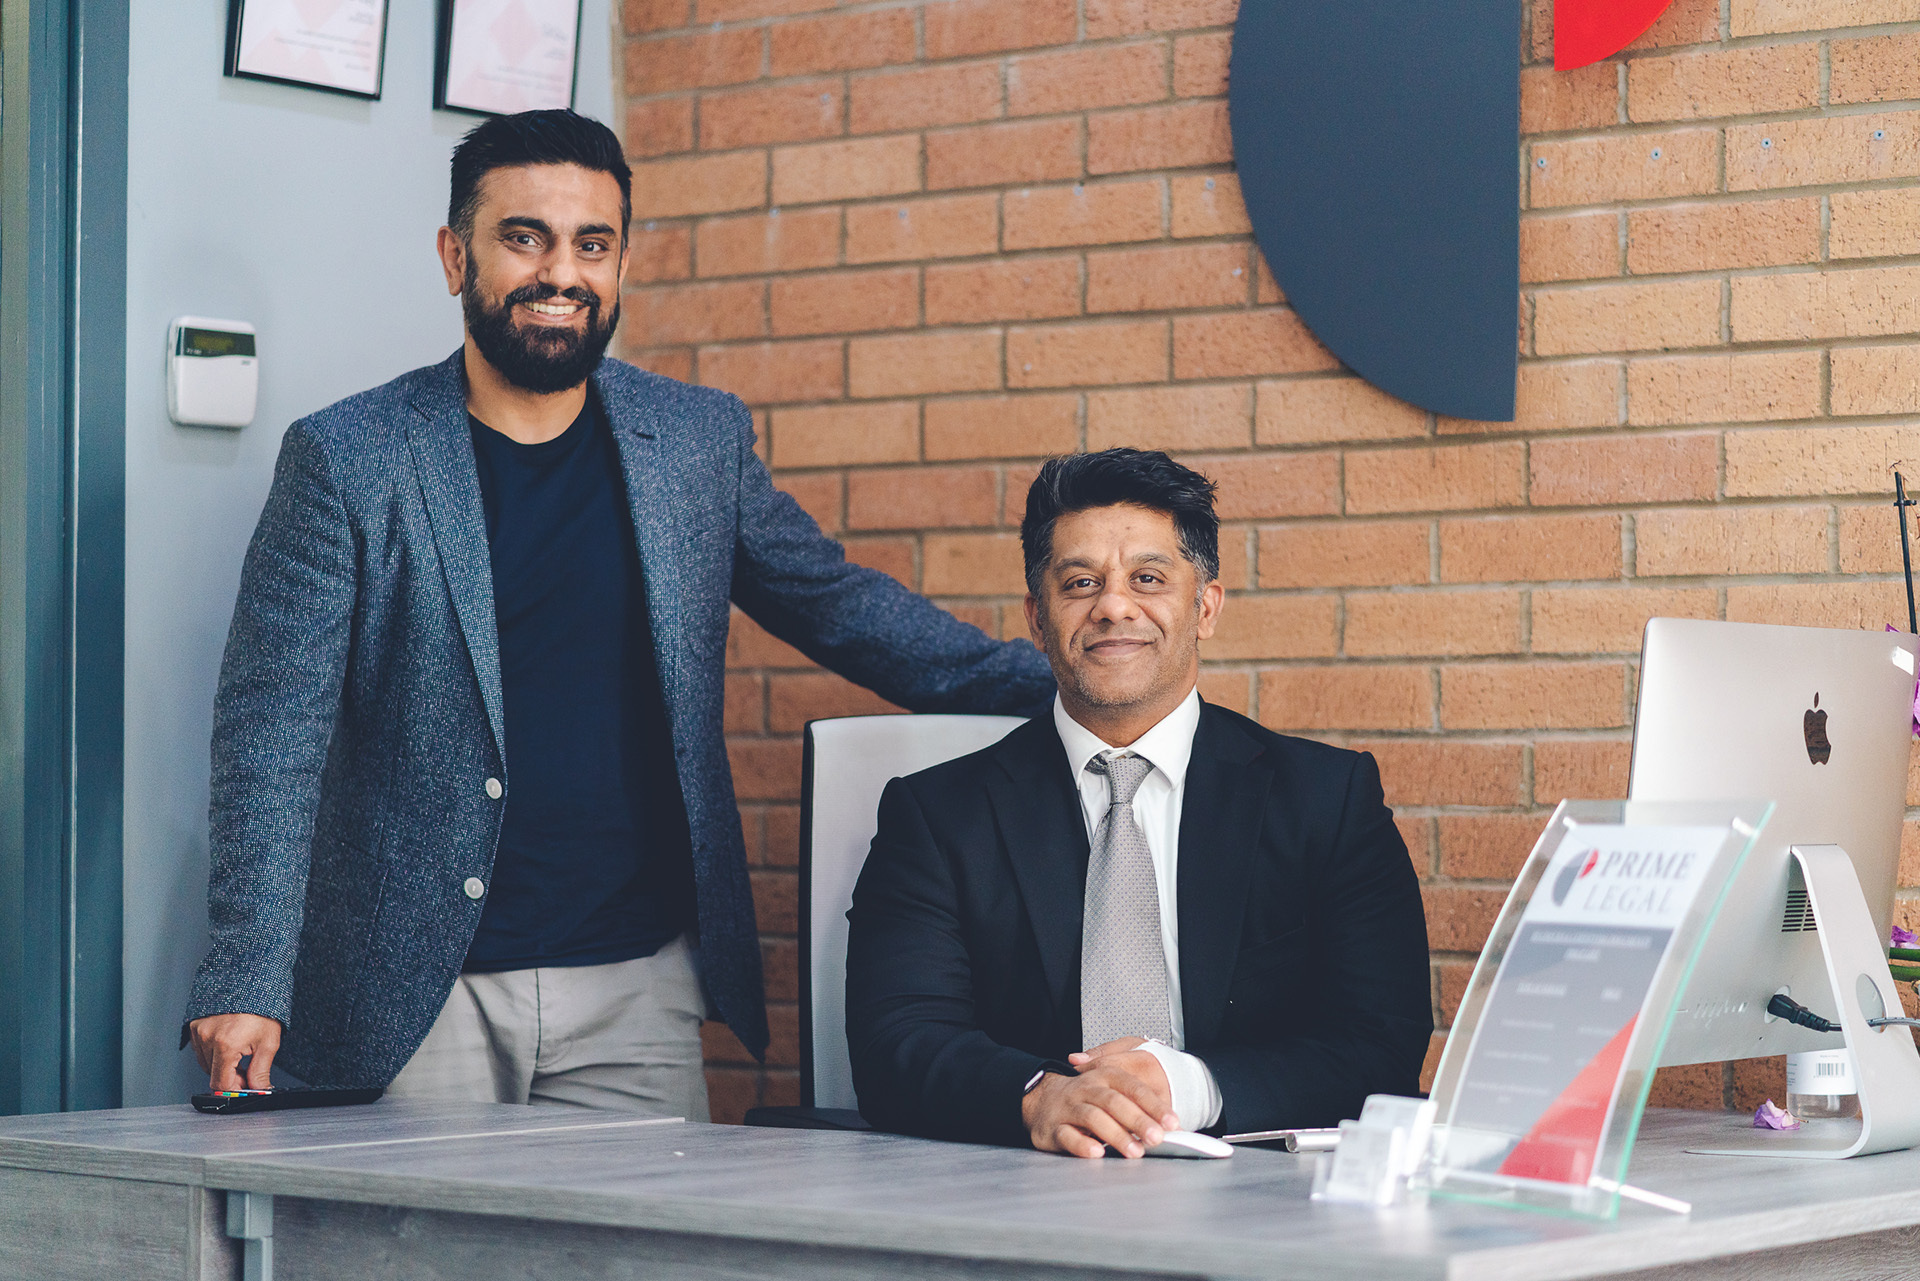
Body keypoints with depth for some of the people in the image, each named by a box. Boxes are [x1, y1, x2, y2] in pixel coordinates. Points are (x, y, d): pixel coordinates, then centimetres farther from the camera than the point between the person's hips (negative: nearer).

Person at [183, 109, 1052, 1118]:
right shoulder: (346, 460, -3)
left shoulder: (700, 441, 7)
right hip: (416, 1007, -2)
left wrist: (1059, 685, 8)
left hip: (636, 995, 3)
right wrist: (245, 984, -16)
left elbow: (834, 602, 18)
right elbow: (274, 728, -6)